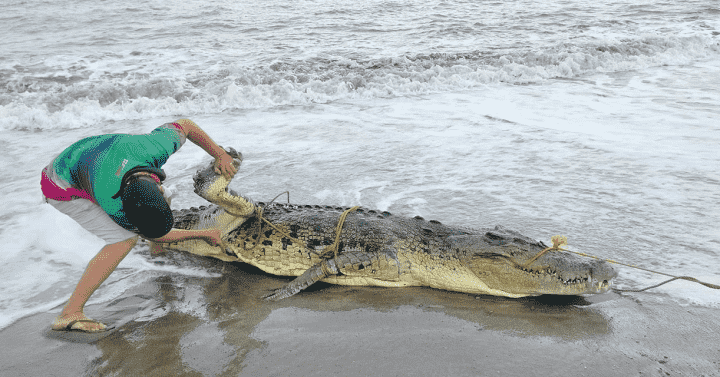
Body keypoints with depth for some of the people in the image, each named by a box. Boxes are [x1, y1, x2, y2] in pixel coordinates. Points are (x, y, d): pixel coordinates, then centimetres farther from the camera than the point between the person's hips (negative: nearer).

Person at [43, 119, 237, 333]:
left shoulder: (156, 148, -35)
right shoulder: (112, 203, -40)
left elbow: (185, 125, -12)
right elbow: (153, 236, -21)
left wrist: (220, 155, -11)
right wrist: (204, 235, -15)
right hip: (64, 190, -7)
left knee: (158, 203, 12)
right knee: (124, 240, -23)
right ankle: (70, 314, -17)